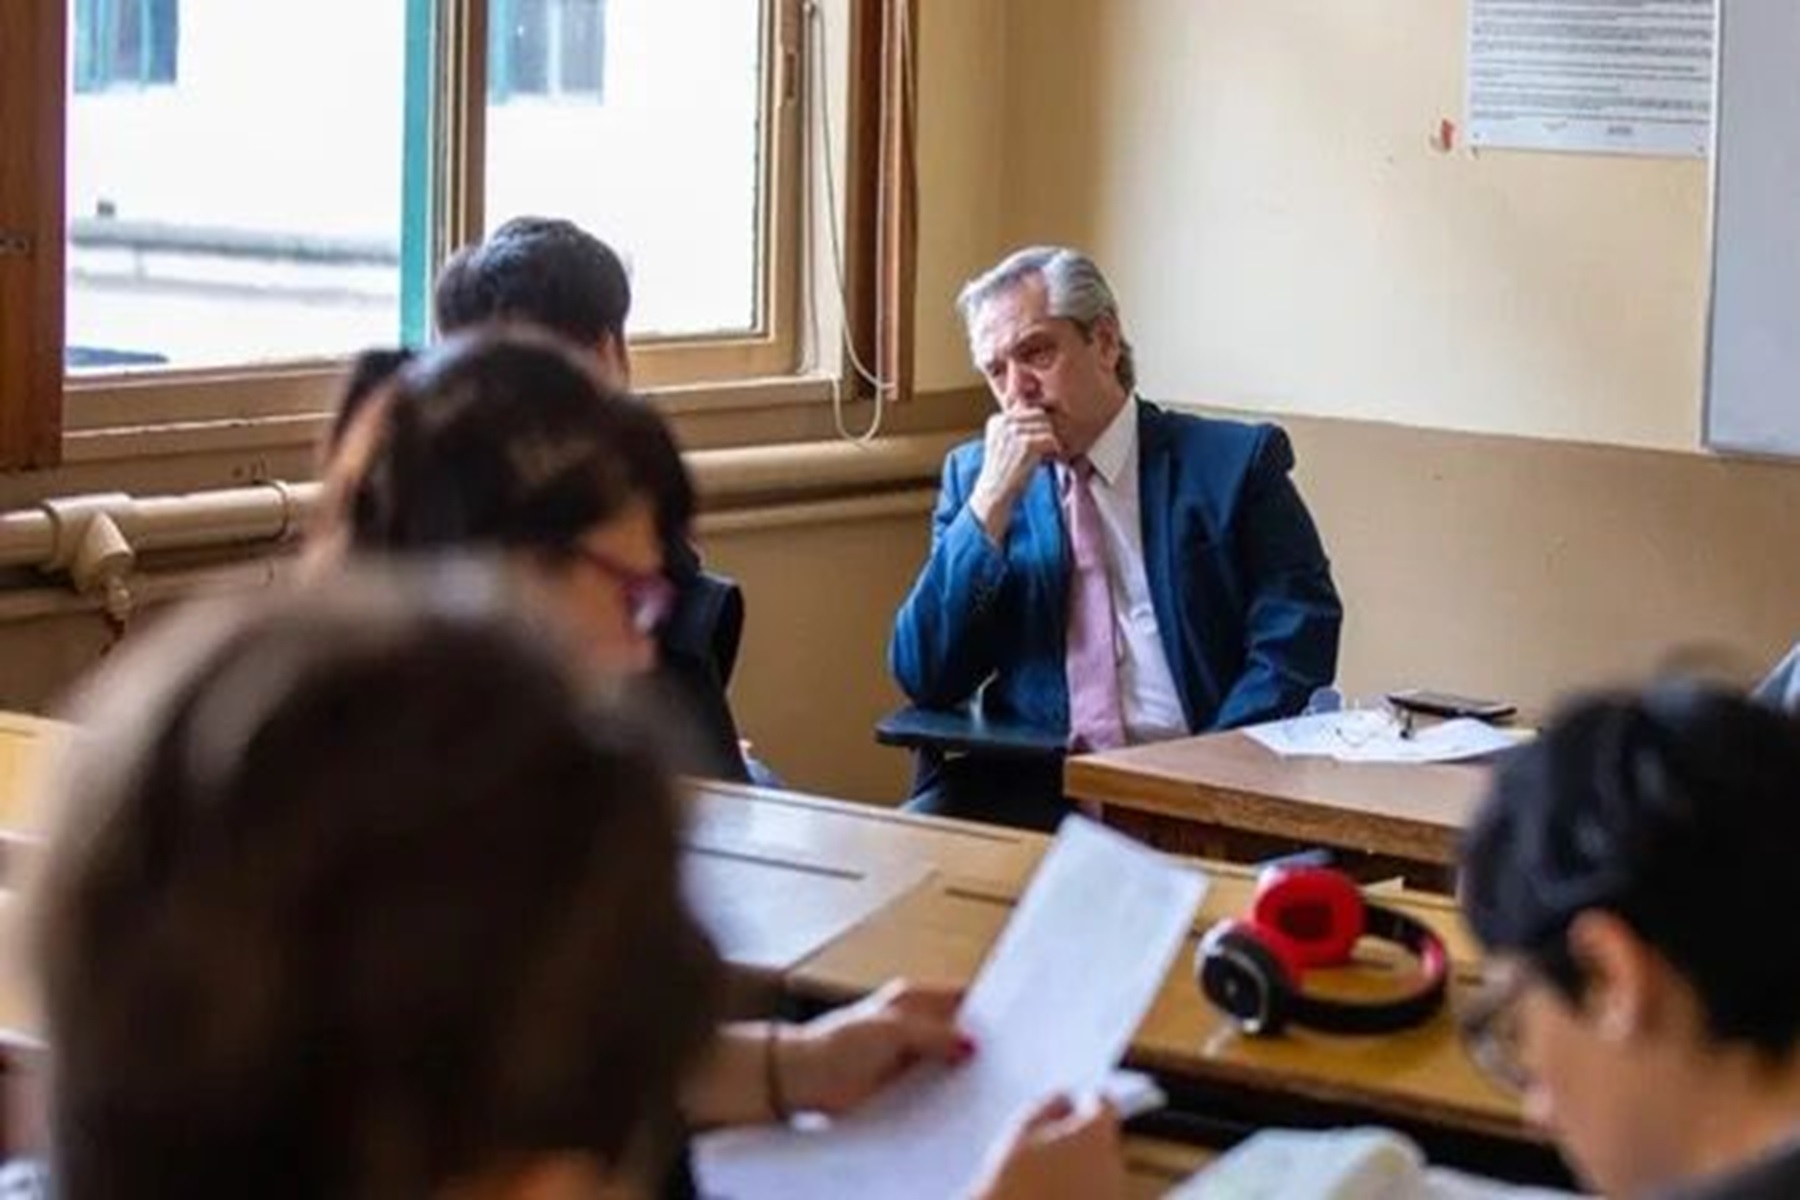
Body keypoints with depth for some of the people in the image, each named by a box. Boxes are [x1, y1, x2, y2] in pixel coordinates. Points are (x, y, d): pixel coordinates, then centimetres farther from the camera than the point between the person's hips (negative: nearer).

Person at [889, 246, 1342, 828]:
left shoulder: (1233, 462, 5)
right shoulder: (972, 475, 14)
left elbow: (1294, 653, -3)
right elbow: (923, 679, 5)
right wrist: (992, 500, -4)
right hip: (1030, 789, 3)